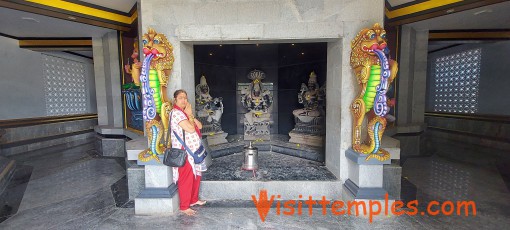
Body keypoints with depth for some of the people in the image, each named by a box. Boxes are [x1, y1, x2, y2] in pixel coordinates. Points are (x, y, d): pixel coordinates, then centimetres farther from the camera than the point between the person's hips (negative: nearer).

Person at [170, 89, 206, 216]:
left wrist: (191, 115, -6)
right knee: (186, 179, 1)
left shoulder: (185, 112, 15)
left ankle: (194, 199, 36)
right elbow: (191, 129, -24)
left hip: (193, 151, 10)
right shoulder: (176, 113, -16)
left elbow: (199, 126, 6)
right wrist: (190, 114, -11)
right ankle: (184, 206, 17)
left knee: (196, 176, 19)